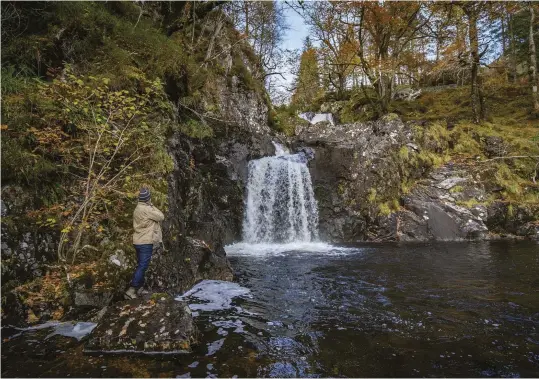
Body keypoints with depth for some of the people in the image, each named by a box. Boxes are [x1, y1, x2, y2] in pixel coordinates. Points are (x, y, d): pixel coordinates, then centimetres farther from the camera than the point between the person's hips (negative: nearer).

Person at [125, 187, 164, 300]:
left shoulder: (137, 209, 13)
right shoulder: (147, 209, -16)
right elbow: (161, 217, -9)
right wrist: (152, 206, -1)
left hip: (138, 241, 10)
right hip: (146, 242, -10)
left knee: (140, 266, 16)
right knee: (143, 266, -7)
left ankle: (137, 288, 23)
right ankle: (131, 290, -9)